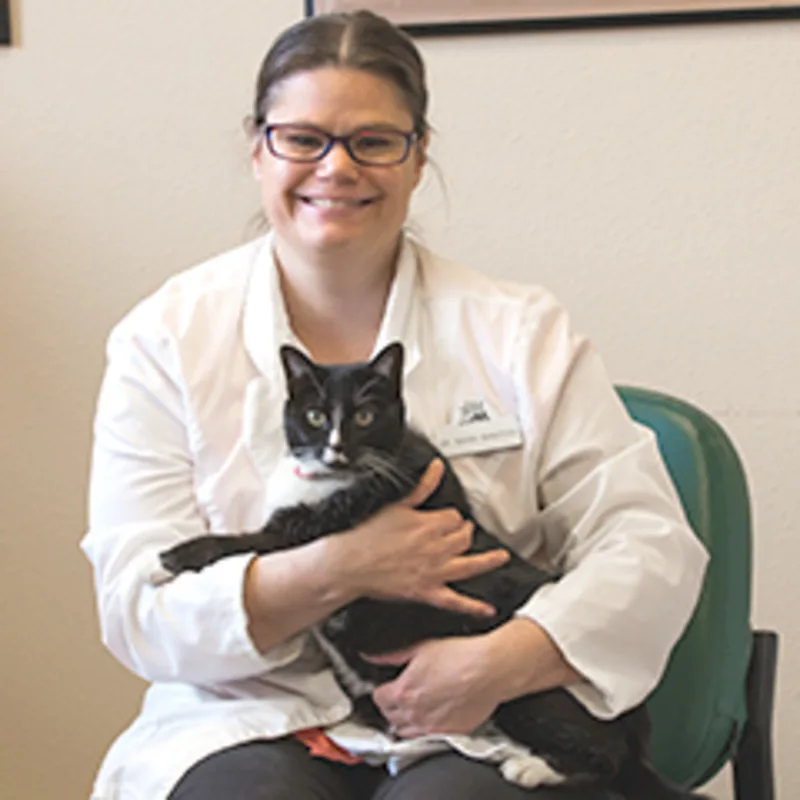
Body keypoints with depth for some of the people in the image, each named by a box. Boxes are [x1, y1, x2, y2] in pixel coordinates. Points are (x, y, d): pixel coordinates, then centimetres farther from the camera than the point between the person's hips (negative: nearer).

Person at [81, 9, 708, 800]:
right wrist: (332, 572, -19)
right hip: (250, 725, 0)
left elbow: (651, 545, -1)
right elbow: (136, 613, -3)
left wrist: (501, 661, -18)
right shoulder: (163, 340, 3)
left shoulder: (519, 333, 4)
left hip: (476, 733, 0)